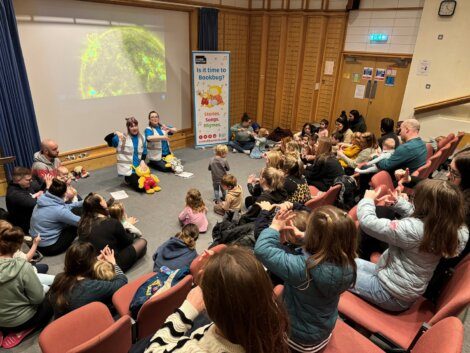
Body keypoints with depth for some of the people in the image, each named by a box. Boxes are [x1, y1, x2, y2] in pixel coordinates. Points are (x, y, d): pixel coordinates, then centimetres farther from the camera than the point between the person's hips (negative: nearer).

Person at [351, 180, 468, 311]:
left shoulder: (413, 229, -34)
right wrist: (399, 203, 7)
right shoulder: (458, 233, -10)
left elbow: (368, 222, -26)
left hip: (391, 295, -8)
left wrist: (368, 199, -7)